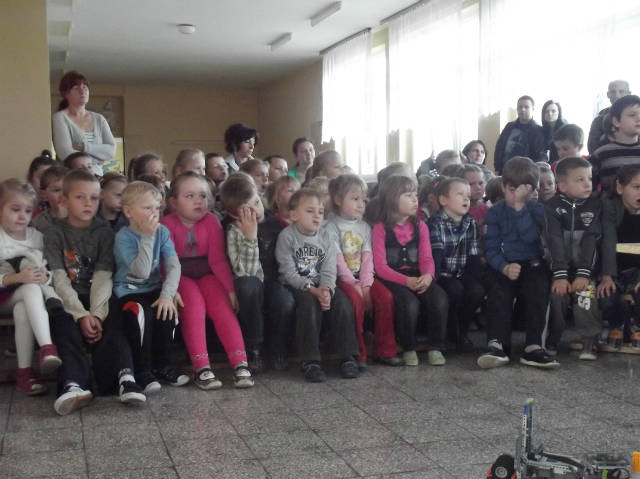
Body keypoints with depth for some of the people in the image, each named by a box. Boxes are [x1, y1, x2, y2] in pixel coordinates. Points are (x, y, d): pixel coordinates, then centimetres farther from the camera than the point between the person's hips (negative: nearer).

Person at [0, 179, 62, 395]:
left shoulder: (36, 236, 6)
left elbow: (48, 269, 6)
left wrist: (44, 276, -17)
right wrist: (18, 278, -30)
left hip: (26, 296, 3)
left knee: (22, 310, -33)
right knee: (31, 289, -34)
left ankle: (24, 371, -34)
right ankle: (47, 347, -46)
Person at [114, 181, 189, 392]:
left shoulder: (162, 232, -2)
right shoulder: (123, 237, -15)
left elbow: (174, 265, -11)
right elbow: (142, 272, -27)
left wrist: (167, 294, -24)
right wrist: (147, 237, -29)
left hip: (154, 290, 4)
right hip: (128, 292, -4)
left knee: (167, 311, -24)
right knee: (141, 313, -32)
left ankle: (161, 364, -2)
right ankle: (142, 371, -15)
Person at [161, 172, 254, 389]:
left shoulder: (211, 221, -1)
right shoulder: (168, 224, -8)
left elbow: (217, 259, -3)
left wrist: (230, 289, -11)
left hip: (206, 275, 3)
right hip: (181, 277, -2)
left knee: (222, 305, -23)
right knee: (194, 303, -31)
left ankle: (240, 364, -26)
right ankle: (201, 368, -32)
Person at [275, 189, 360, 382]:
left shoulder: (325, 237, 5)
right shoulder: (286, 236, -7)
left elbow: (329, 270, -2)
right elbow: (289, 273, -13)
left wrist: (327, 290, -22)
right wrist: (312, 289, -23)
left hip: (322, 287, 4)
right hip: (296, 287, -4)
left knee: (342, 303, -22)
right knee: (309, 303, -33)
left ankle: (348, 357, -12)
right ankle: (310, 362, -27)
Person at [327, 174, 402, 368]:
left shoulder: (365, 227, 13)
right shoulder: (332, 227, -4)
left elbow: (367, 258, 3)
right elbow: (338, 260, -11)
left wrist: (366, 285, -11)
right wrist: (355, 285, -17)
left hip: (363, 277, 5)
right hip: (343, 278, -5)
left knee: (386, 297, -19)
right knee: (356, 300, -31)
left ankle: (386, 351, -8)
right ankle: (357, 354, -18)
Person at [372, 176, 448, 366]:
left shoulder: (420, 227, 14)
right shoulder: (381, 228, -1)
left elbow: (426, 258, 7)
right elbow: (380, 266, -8)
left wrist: (427, 276, -17)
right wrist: (406, 281, -22)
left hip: (418, 277, 4)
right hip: (392, 279, -4)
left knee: (440, 299, -25)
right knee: (409, 303, -32)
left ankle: (436, 348, -8)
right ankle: (409, 349, -9)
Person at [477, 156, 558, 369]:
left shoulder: (537, 210, 6)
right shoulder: (495, 212, 7)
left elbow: (531, 236, -14)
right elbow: (491, 248, -1)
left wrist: (520, 206, -18)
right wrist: (505, 267, -21)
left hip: (532, 264, 0)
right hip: (503, 266, 0)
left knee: (537, 289, -30)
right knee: (498, 292, -30)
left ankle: (533, 347, -28)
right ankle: (497, 345, -33)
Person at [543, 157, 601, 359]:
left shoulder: (594, 205, -2)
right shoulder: (552, 206, -6)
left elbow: (591, 241, -11)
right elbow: (555, 242, -15)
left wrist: (583, 274, -21)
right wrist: (560, 275, -24)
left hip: (586, 266, 0)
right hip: (561, 266, 0)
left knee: (586, 293, -21)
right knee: (557, 294, -19)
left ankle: (590, 342, -8)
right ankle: (551, 340, -1)